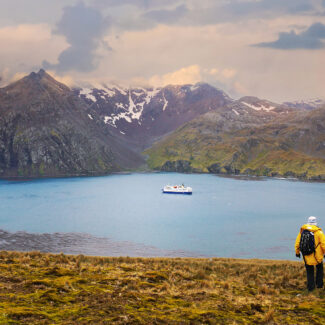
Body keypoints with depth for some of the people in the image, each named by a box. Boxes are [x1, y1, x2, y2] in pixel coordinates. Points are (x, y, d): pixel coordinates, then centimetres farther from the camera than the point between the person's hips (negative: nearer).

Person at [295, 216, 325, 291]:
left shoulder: (302, 231, -2)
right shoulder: (318, 232, -12)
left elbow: (297, 243, 4)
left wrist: (297, 252, 16)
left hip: (307, 257, 2)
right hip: (317, 256, -2)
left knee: (309, 272, 17)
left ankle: (310, 287, 15)